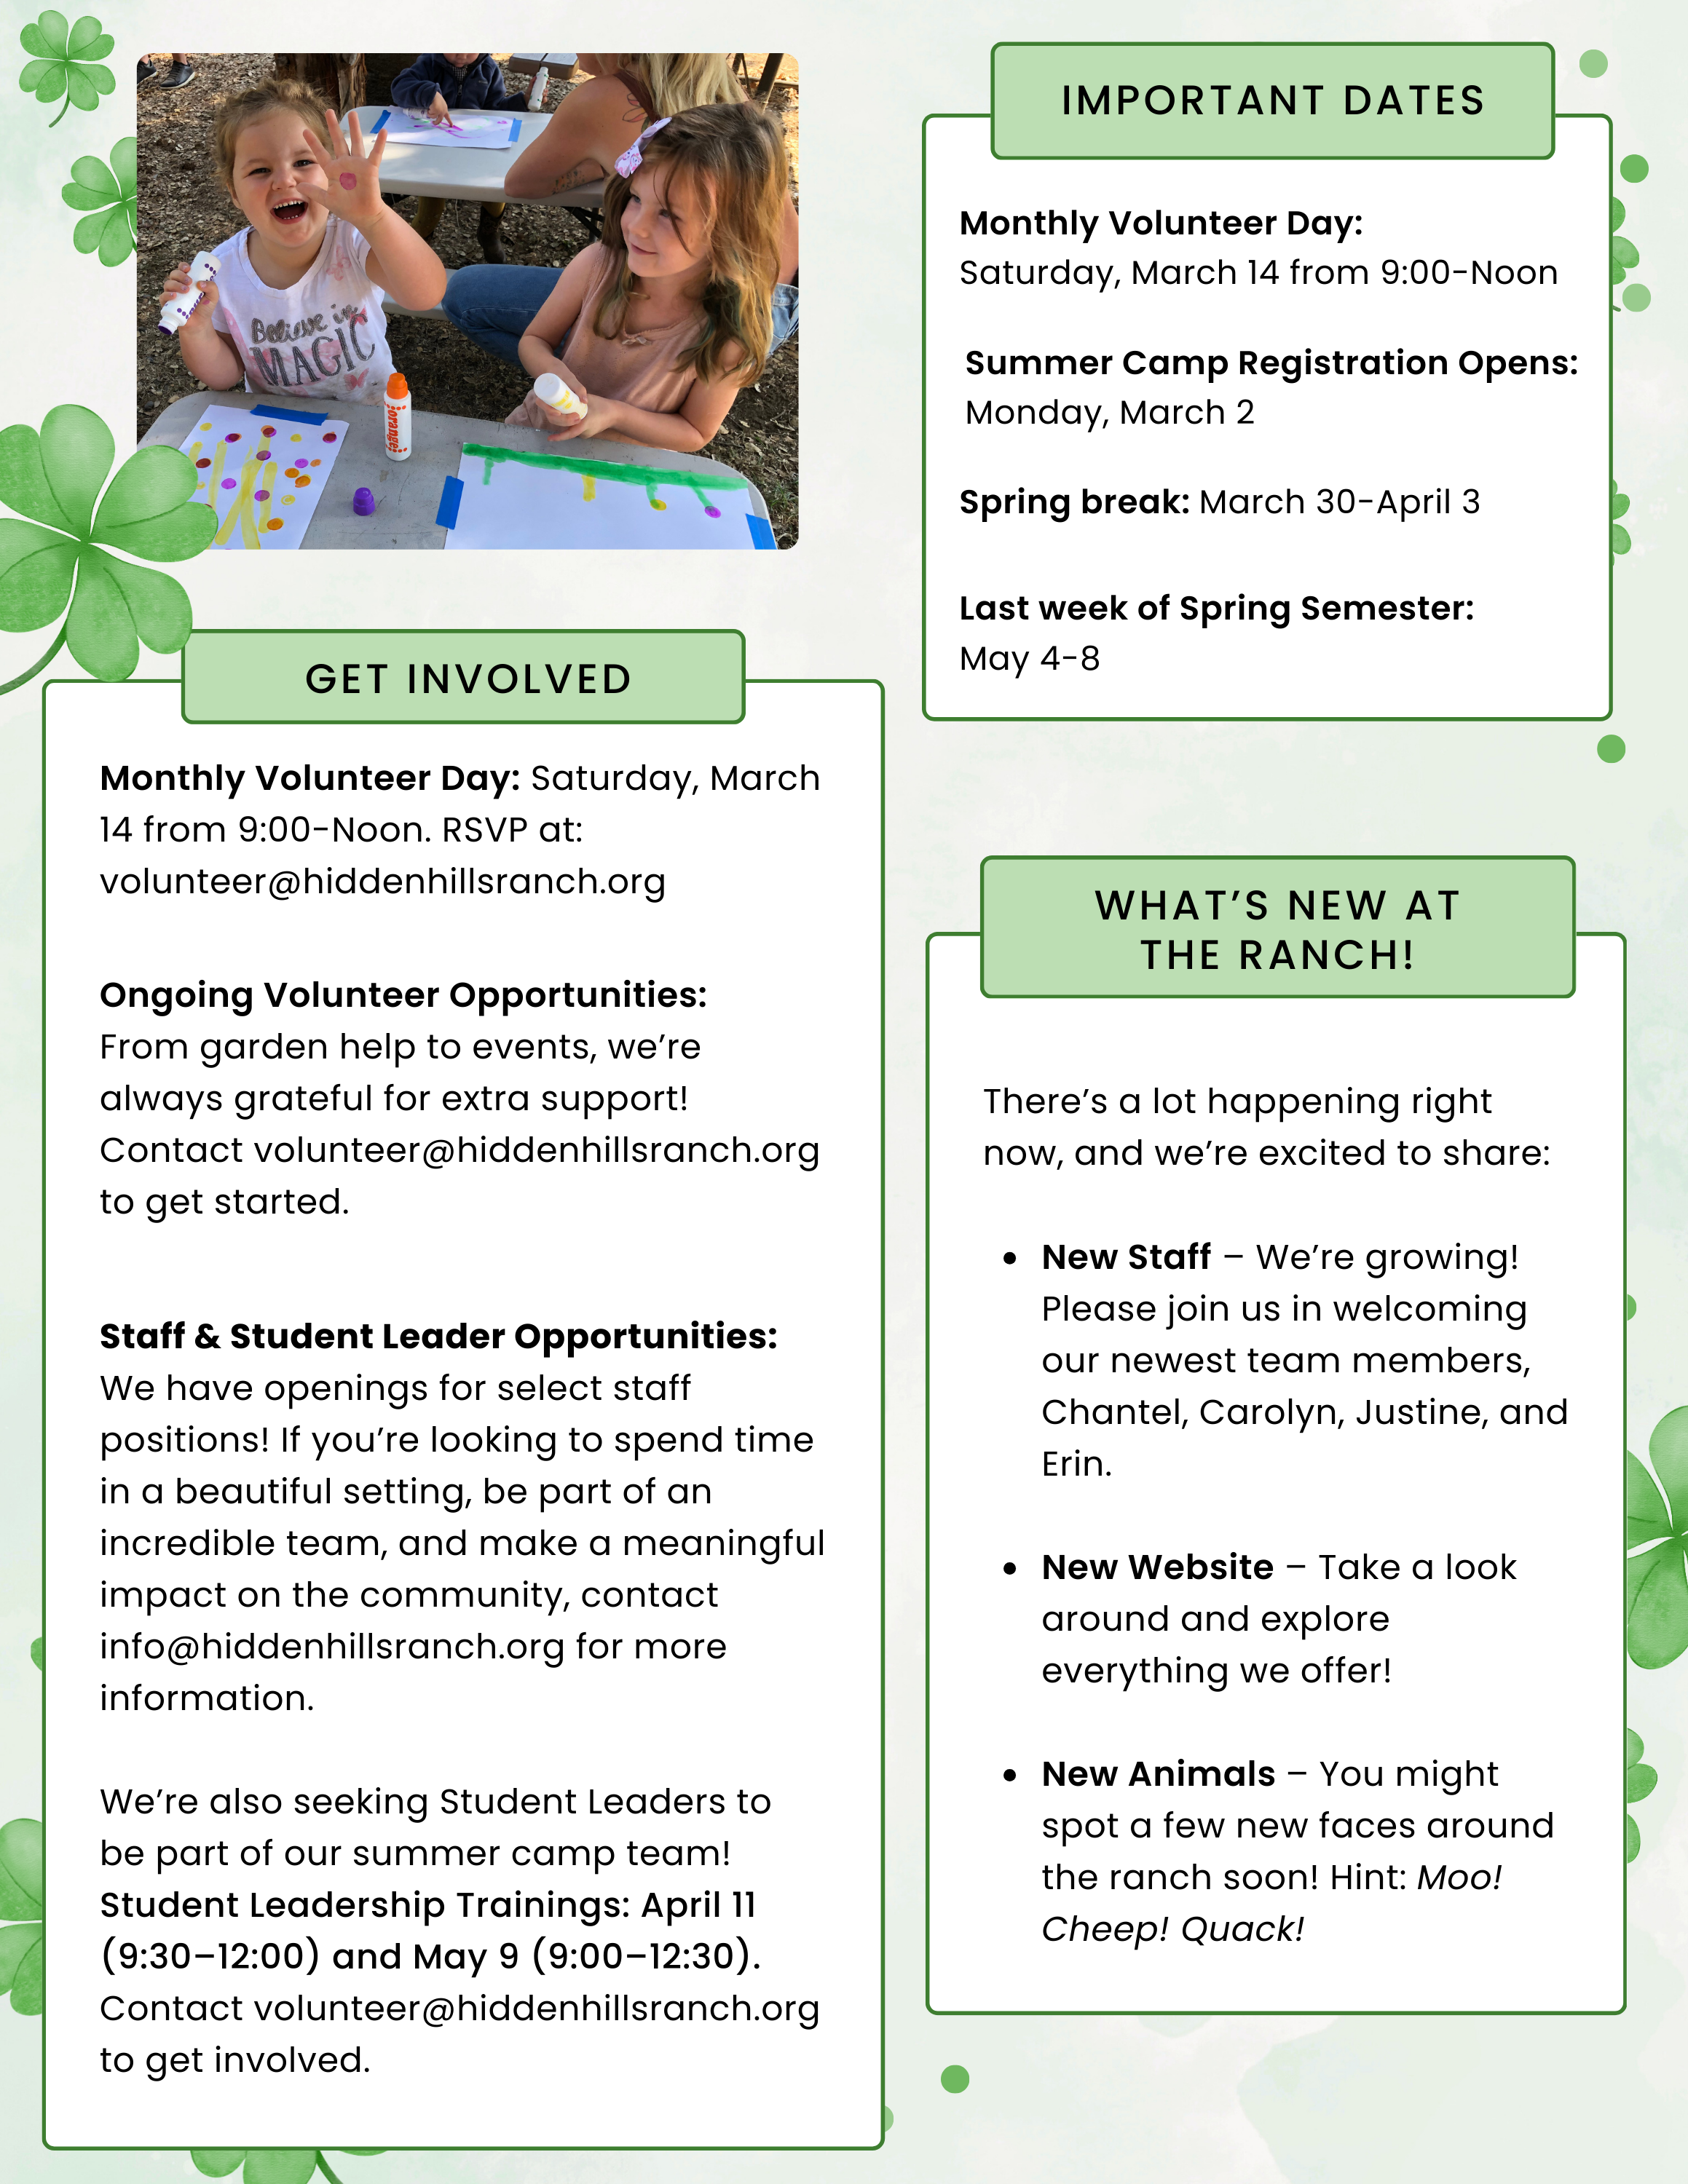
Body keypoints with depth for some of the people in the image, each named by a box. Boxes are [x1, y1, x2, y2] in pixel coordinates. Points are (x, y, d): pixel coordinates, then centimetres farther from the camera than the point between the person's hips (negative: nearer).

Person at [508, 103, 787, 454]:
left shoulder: (730, 337, -22)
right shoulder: (596, 265, -15)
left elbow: (695, 433, -7)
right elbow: (534, 341, 1)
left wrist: (615, 414, -23)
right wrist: (553, 371, -24)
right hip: (541, 432, 0)